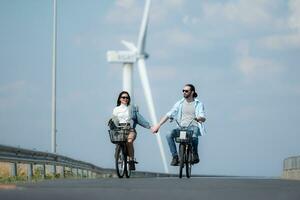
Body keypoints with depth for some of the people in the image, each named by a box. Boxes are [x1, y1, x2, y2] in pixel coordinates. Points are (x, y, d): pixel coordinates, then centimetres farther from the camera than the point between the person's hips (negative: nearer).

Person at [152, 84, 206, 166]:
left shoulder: (198, 104, 5)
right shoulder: (180, 103, 13)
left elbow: (203, 118, -6)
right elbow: (169, 114, 8)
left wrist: (199, 118, -33)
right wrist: (158, 125, -2)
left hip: (193, 127, -3)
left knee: (193, 137, -38)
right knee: (169, 135, -26)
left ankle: (195, 155, -10)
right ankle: (175, 157, -14)